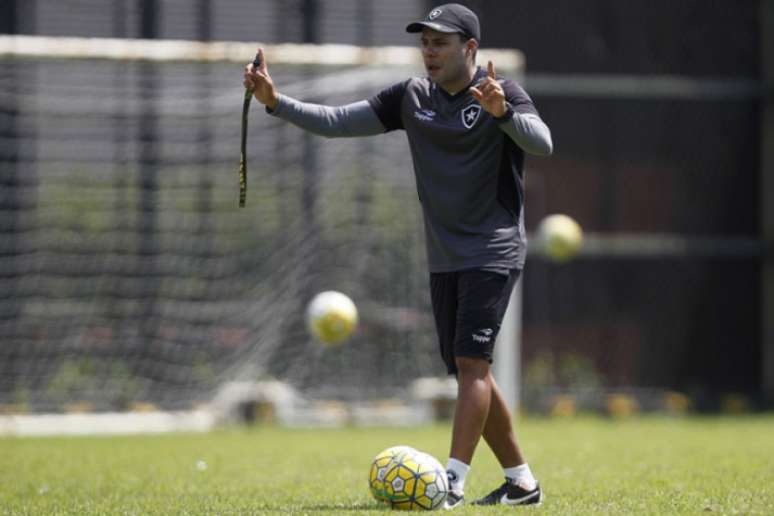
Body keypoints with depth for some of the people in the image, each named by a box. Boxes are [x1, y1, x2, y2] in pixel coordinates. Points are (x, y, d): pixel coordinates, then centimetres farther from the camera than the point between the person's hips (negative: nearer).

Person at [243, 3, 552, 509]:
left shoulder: (502, 92, -9)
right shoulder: (413, 96, 6)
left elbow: (543, 143, -26)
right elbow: (337, 121, 2)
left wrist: (503, 112, -44)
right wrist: (276, 102, -11)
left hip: (494, 252, -7)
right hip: (444, 258, 7)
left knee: (471, 361, -17)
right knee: (469, 373, 9)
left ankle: (453, 481, -21)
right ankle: (521, 480, 19)